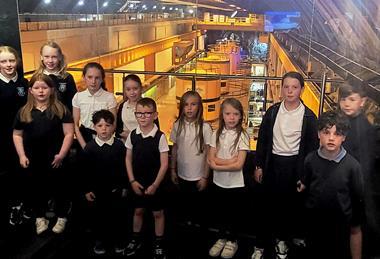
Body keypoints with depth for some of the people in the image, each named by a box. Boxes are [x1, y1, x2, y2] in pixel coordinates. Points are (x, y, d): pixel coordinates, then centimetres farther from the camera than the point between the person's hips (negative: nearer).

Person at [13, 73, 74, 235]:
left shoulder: (60, 109, -4)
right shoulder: (24, 112, 4)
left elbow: (69, 133, -7)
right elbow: (17, 135, 8)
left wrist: (61, 154, -14)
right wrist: (21, 155, -2)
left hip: (54, 159, -2)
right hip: (32, 160, 3)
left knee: (58, 188, 10)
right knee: (36, 189, 15)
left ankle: (62, 217, 28)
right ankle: (40, 217, 33)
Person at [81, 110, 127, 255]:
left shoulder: (119, 145, -8)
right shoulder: (89, 147, -7)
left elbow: (123, 167, -2)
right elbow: (85, 171, -4)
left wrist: (123, 185, -1)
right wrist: (87, 190, -4)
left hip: (114, 189, 0)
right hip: (96, 190, 0)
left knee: (115, 214, 12)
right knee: (97, 215, 12)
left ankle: (116, 239, 31)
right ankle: (100, 240, 31)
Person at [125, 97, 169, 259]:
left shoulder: (160, 137, -16)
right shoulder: (132, 135, -5)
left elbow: (164, 163, -13)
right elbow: (128, 159, 3)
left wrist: (155, 184, -13)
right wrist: (132, 181, -3)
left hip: (154, 182, -3)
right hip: (137, 182, 3)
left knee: (158, 213, 10)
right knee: (138, 210, 18)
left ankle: (158, 245, 27)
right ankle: (136, 240, 37)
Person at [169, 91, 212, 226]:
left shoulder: (205, 127, -14)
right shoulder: (177, 125, -3)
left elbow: (208, 154, -9)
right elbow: (174, 149, 7)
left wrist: (205, 177, -8)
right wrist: (173, 170, 9)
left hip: (198, 176, -3)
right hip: (182, 174, 3)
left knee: (197, 205, 12)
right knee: (185, 203, 19)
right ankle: (186, 224, 39)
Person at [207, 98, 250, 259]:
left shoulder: (242, 136, -13)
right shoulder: (216, 134, -2)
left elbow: (239, 165, -19)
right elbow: (210, 160, -8)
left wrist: (218, 164, -16)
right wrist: (230, 160, -19)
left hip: (235, 184, -3)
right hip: (218, 182, 4)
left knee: (233, 214, 13)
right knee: (220, 212, 17)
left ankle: (232, 241, 34)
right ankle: (222, 238, 38)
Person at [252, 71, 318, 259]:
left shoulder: (308, 116, -5)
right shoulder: (272, 111, -1)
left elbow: (312, 145, 0)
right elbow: (263, 139, 4)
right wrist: (259, 166, 3)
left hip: (295, 165, 0)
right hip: (273, 163, 1)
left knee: (291, 204, 12)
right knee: (269, 204, 6)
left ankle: (282, 239, 34)